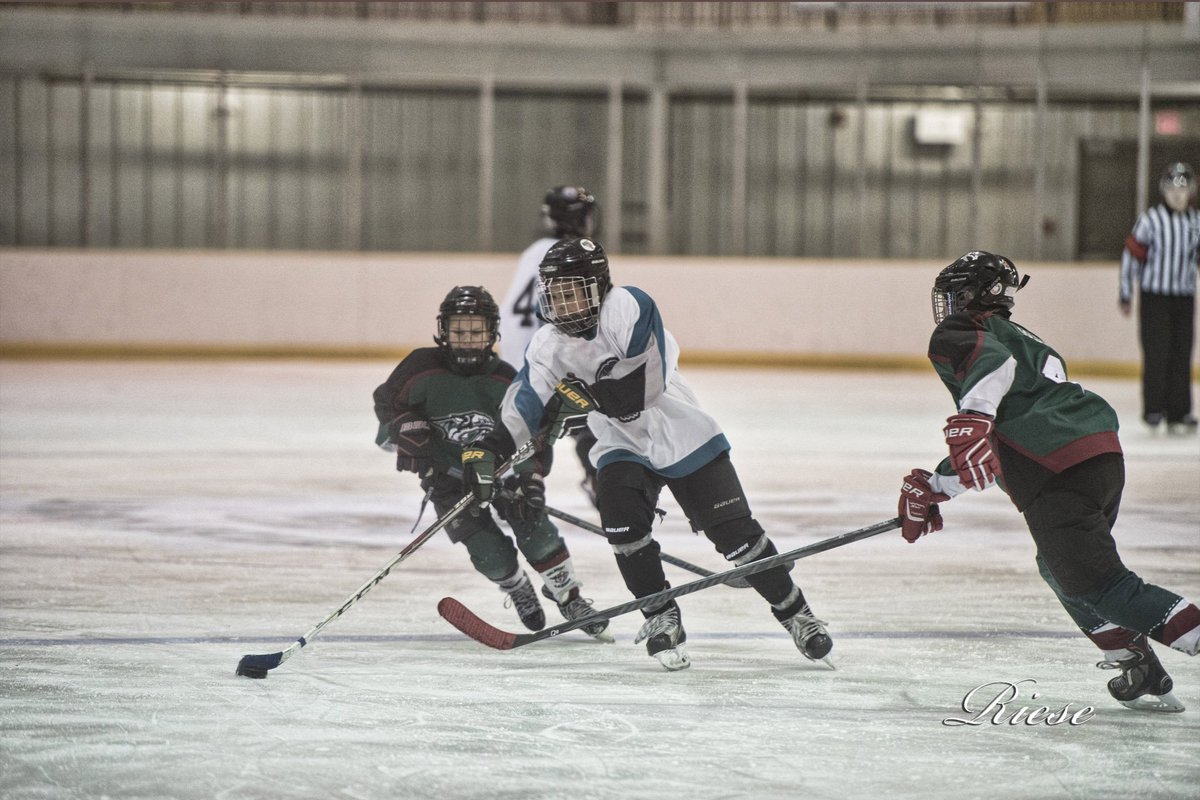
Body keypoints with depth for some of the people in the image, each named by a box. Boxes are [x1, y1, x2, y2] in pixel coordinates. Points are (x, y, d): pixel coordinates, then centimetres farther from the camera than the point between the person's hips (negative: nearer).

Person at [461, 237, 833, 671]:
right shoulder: (547, 346, -3)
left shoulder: (628, 307, -21)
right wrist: (486, 448, -15)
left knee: (734, 530, -4)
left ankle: (794, 613, 14)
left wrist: (585, 396, -28)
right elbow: (525, 405, -1)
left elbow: (645, 385, -29)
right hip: (623, 448, 4)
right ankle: (662, 619, -4)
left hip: (682, 435, -4)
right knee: (622, 521, -22)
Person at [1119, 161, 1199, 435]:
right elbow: (1131, 255, -4)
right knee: (1157, 353, -8)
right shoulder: (1151, 220, -7)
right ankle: (1153, 410, -2)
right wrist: (1125, 295, -4)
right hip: (1154, 296, -4)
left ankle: (1178, 412, 8)